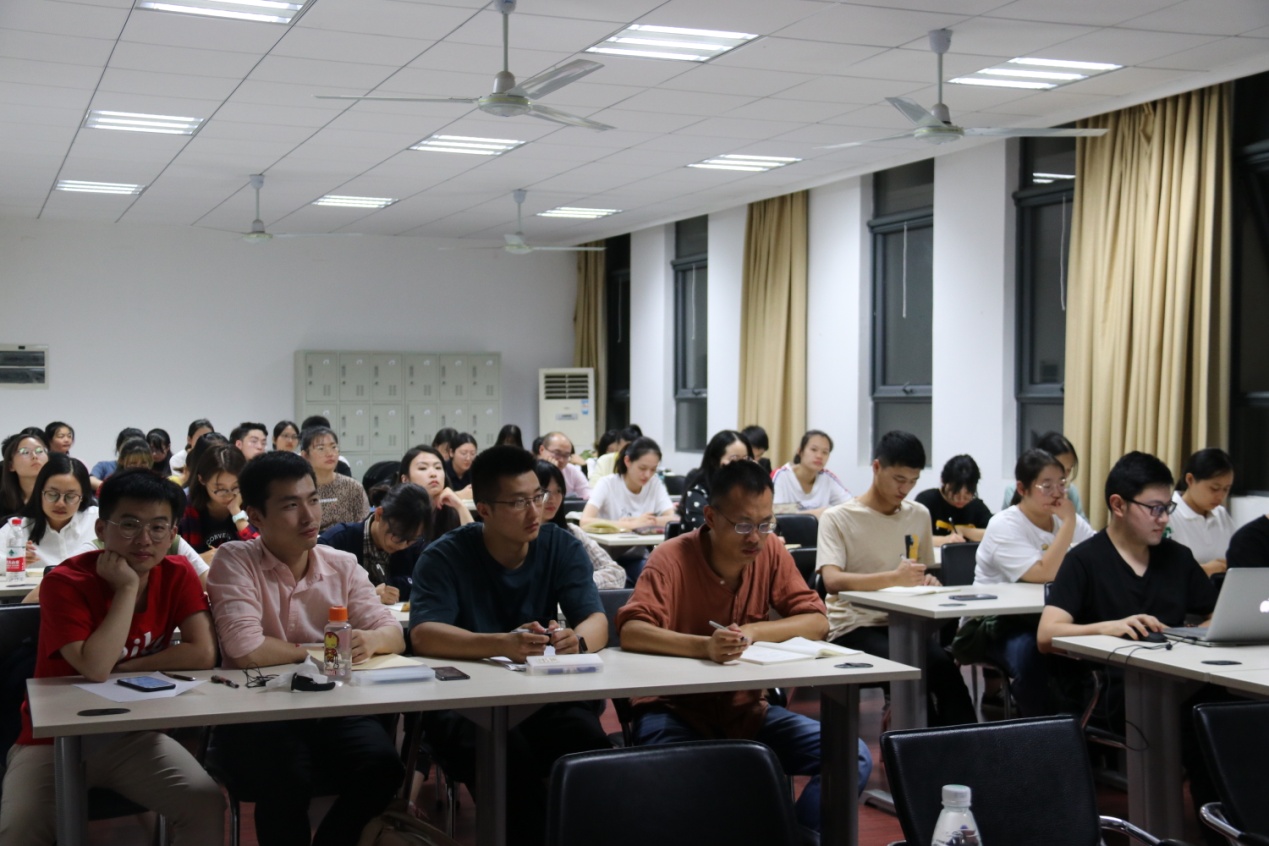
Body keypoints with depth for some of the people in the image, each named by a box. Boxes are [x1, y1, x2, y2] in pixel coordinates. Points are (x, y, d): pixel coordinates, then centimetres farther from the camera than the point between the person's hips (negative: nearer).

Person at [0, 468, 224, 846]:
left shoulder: (177, 576, -4)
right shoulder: (65, 582, -17)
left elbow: (203, 654, -16)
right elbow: (94, 668, -28)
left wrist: (121, 667, -16)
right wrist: (127, 587, -24)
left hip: (132, 735, 3)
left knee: (206, 802, -22)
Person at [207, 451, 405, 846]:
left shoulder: (343, 566, 9)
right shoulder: (234, 561, -6)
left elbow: (394, 634, 3)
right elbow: (246, 650, -17)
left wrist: (369, 641, -21)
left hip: (333, 708, 4)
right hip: (255, 714, -4)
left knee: (383, 767, -23)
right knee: (289, 781, -33)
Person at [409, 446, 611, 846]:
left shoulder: (563, 547, 2)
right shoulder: (445, 557, -7)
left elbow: (597, 622, -7)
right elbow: (423, 635, -21)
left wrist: (576, 640, -33)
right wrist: (502, 644, -38)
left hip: (545, 693, 2)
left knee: (589, 741, -29)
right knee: (507, 752, -35)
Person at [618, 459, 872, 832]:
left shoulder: (771, 552, -1)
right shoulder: (673, 558, -14)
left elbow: (817, 622, -3)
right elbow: (631, 632, -26)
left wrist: (751, 631, -20)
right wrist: (704, 646, -42)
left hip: (747, 710, 5)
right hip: (676, 710, -4)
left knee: (854, 758, -13)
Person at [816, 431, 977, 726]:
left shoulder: (919, 515, 15)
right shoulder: (837, 519, -3)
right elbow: (832, 581, -19)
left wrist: (927, 581, 0)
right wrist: (894, 577, -31)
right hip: (854, 627, -4)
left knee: (942, 665, -30)